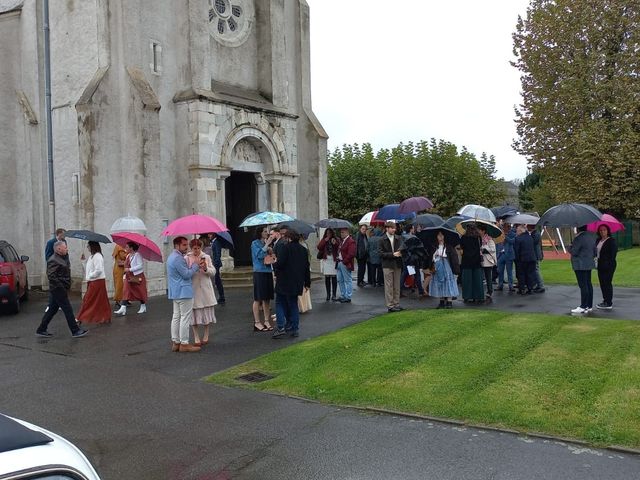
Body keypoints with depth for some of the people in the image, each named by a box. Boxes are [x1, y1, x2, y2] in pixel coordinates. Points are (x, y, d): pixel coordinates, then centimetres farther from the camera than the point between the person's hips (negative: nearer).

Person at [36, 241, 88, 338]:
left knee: (52, 310, 15)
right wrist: (61, 286, -22)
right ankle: (75, 331, 0)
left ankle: (41, 330, 22)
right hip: (58, 290, -10)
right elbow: (51, 276, -24)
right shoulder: (53, 260, -17)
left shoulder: (61, 258, 16)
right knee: (68, 309, -5)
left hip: (59, 290, 10)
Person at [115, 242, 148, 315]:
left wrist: (130, 269, -23)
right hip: (129, 277, 7)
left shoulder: (137, 255, -15)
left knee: (140, 292, 6)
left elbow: (140, 266, -22)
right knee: (126, 292, -4)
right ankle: (123, 308, -9)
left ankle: (143, 307, 23)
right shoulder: (128, 256, 9)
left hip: (137, 277, -7)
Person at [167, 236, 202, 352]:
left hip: (175, 292, 11)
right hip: (183, 292, -11)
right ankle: (184, 344, -2)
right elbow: (187, 274, -18)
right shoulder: (178, 258, -19)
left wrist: (193, 267, 9)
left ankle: (175, 342, 17)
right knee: (185, 317, -5)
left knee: (176, 317, 12)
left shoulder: (172, 257, 16)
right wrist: (196, 265, -6)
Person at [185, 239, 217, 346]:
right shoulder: (186, 258, 1)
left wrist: (206, 269, -17)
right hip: (193, 289, -1)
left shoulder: (206, 257, 6)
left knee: (206, 312, 6)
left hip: (205, 289, 1)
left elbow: (213, 272, 3)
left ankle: (205, 336, 20)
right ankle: (196, 338, 11)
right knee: (194, 314, 1)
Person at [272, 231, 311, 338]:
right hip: (297, 283, 6)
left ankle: (281, 327, -8)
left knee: (280, 303, 3)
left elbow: (280, 264, -18)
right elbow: (306, 267, 14)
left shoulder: (286, 248, -11)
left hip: (284, 282, -6)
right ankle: (294, 329, 12)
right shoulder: (303, 250, 10)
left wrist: (274, 264, 5)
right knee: (293, 305, 13)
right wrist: (307, 282, 21)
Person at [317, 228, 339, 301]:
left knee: (334, 278, -4)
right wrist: (325, 241, -11)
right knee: (327, 278, 4)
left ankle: (334, 295, 0)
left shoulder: (336, 240, 5)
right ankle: (328, 295, 11)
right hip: (326, 260, 2)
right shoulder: (323, 240, 10)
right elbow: (319, 247, -5)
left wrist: (335, 244, -23)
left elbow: (339, 249, -7)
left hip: (334, 260, -1)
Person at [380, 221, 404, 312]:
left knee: (397, 286, 10)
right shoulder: (383, 240, -4)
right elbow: (381, 254, -7)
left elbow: (402, 248, 8)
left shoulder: (399, 238, 6)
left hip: (397, 264, 4)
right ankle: (390, 305, 5)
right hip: (387, 265, -4)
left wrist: (400, 252, -14)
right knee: (389, 286, 0)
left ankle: (396, 304, 18)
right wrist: (392, 254, -16)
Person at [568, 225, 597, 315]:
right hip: (589, 263, 9)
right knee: (588, 284, 13)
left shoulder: (579, 238, -18)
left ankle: (583, 307, -7)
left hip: (580, 265, -9)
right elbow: (594, 251, 16)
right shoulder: (591, 236, 11)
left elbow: (574, 252, -17)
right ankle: (589, 306, 19)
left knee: (583, 285, -8)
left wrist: (570, 247, 1)